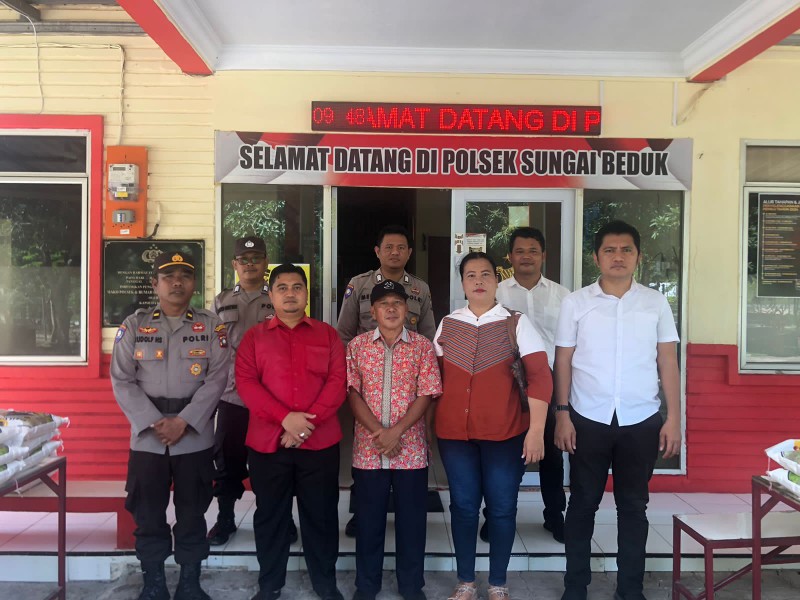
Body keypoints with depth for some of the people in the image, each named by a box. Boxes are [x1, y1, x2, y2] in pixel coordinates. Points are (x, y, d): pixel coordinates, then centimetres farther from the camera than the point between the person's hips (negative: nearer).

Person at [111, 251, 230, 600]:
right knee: (148, 513, 9)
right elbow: (122, 381, -2)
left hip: (195, 437, 0)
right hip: (147, 437, 1)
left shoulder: (211, 326, 2)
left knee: (192, 513, 9)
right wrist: (154, 422, -12)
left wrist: (183, 421, -14)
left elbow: (217, 379, -5)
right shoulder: (134, 325, 4)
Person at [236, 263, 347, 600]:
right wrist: (285, 418, -17)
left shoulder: (327, 334, 8)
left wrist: (309, 422, -14)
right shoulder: (254, 337, 7)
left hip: (320, 442, 0)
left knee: (321, 514, 9)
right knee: (270, 515, 11)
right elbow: (245, 383, -5)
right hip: (267, 442, 0)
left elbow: (337, 381, -1)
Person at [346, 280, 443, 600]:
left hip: (411, 448, 0)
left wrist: (396, 431, -14)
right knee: (369, 519, 11)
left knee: (412, 519, 9)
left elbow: (426, 394, -4)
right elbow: (352, 392, -2)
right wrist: (377, 431, -12)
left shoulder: (422, 346, 1)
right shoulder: (357, 345, 3)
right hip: (368, 448, 1)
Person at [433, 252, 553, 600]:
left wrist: (537, 429, -16)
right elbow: (436, 377, 11)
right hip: (453, 432, 2)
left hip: (504, 432, -2)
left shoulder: (516, 323, -3)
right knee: (463, 505, 8)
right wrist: (428, 425, 9)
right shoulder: (447, 324, 6)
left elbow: (540, 376, -9)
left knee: (502, 507, 6)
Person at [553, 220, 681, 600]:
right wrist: (562, 415, -3)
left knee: (633, 505, 12)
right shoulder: (576, 303, -1)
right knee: (583, 503, 10)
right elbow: (563, 362, 1)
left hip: (642, 421, 1)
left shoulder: (655, 303, 3)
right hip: (588, 420, -1)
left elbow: (667, 362, 5)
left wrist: (673, 418, 0)